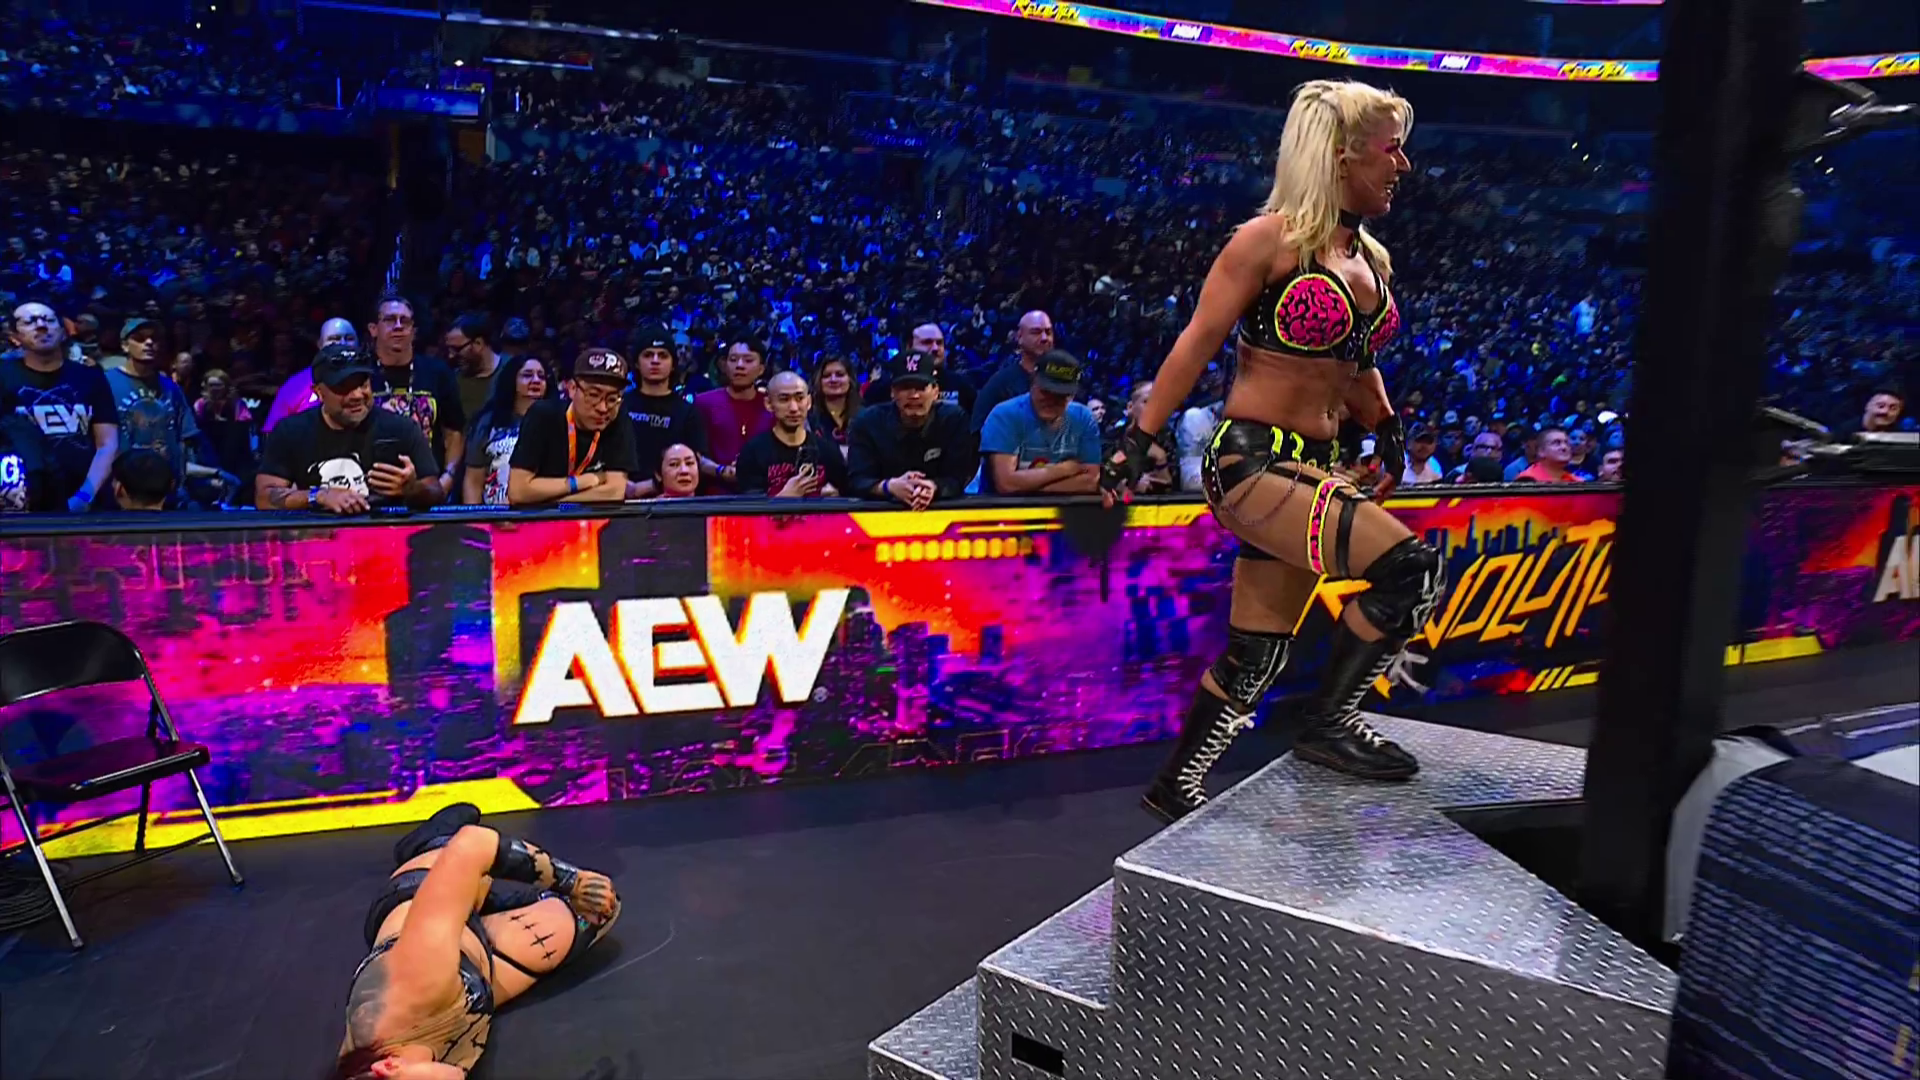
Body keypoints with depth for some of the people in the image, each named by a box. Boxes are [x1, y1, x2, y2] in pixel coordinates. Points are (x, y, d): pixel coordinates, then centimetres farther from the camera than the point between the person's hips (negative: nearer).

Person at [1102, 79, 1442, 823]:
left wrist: (1387, 428, 12)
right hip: (1250, 461, -8)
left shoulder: (1373, 261, 14)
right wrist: (1139, 442, -12)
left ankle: (1176, 789, 24)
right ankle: (1329, 724, 1)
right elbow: (1197, 343, -9)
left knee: (1257, 656, 9)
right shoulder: (1270, 240, -8)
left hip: (1312, 469, 8)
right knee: (1412, 566, -19)